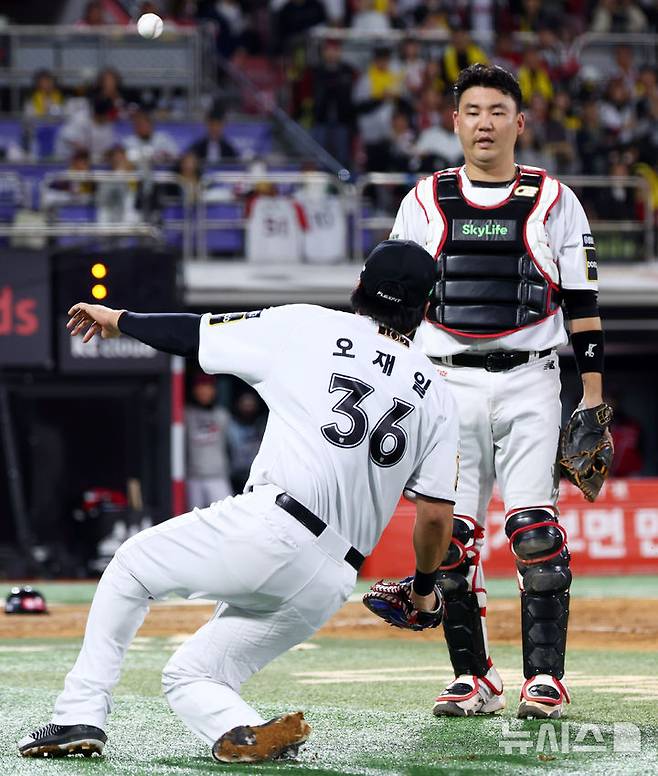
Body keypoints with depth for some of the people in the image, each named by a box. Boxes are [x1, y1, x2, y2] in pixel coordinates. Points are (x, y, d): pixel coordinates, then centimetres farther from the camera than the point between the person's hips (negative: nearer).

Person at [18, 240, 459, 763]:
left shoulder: (309, 328, 5)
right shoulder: (436, 396, 14)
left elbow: (196, 333, 13)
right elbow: (437, 515, 10)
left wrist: (118, 320, 30)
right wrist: (424, 586, 28)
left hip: (271, 526, -4)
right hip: (329, 586, 4)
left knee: (134, 566, 21)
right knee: (189, 675, 17)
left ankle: (81, 715, 9)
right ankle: (243, 732, -15)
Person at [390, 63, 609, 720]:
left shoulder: (553, 202, 7)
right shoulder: (424, 202, 11)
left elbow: (582, 304, 7)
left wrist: (593, 397, 1)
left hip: (528, 384, -2)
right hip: (447, 385, 2)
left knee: (536, 532, -13)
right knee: (450, 535, -3)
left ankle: (545, 677, -9)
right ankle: (472, 679, 5)